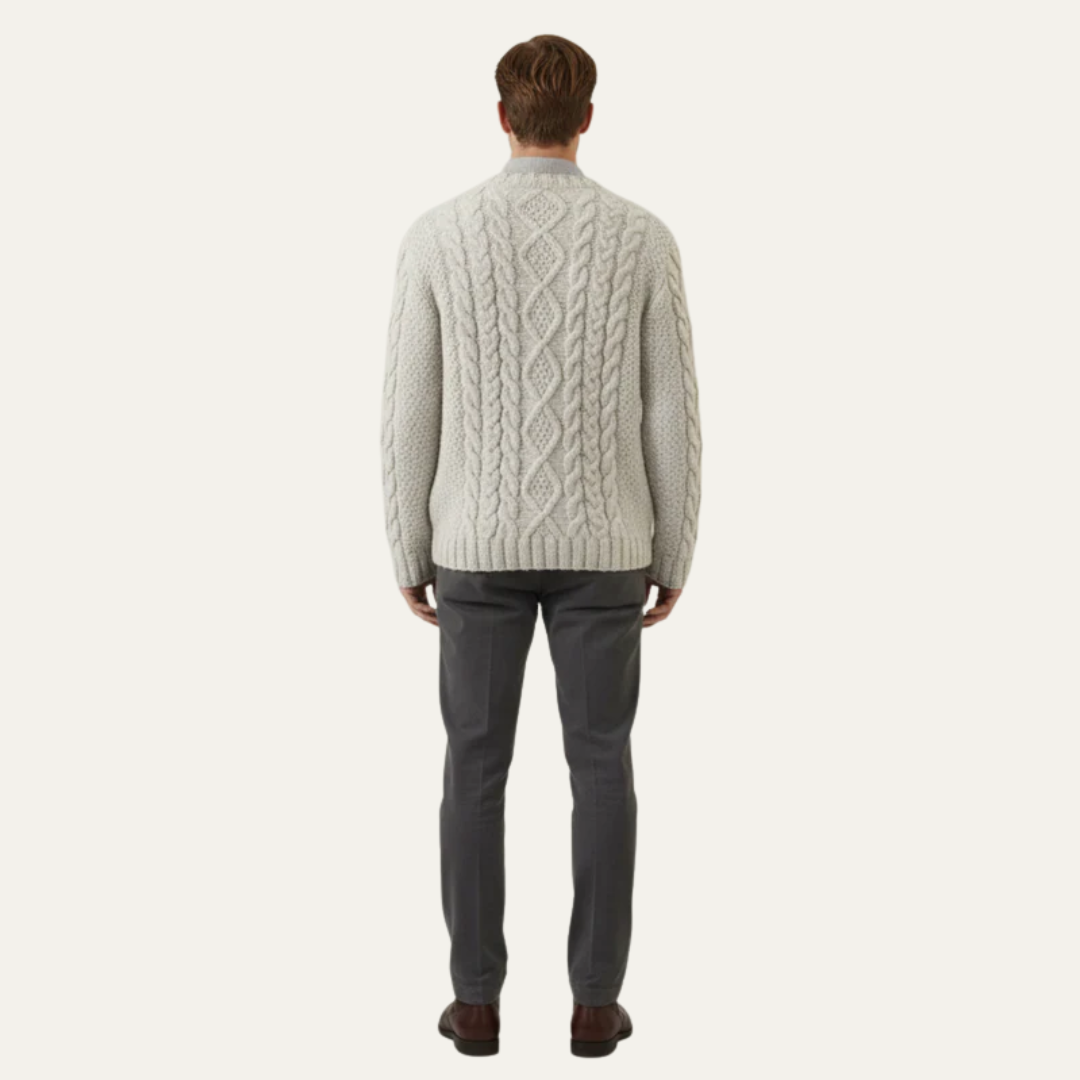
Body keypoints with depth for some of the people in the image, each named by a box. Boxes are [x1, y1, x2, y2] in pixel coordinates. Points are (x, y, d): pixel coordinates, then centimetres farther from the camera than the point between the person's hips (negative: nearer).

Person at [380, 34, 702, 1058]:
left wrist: (409, 556, 7)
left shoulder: (437, 236, -6)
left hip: (479, 543, 0)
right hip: (599, 544, 0)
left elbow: (409, 416, -4)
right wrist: (673, 557, 7)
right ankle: (594, 1001, 14)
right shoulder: (643, 239, -6)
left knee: (476, 766, 10)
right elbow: (671, 417, -4)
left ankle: (477, 999, 15)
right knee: (600, 768, 9)